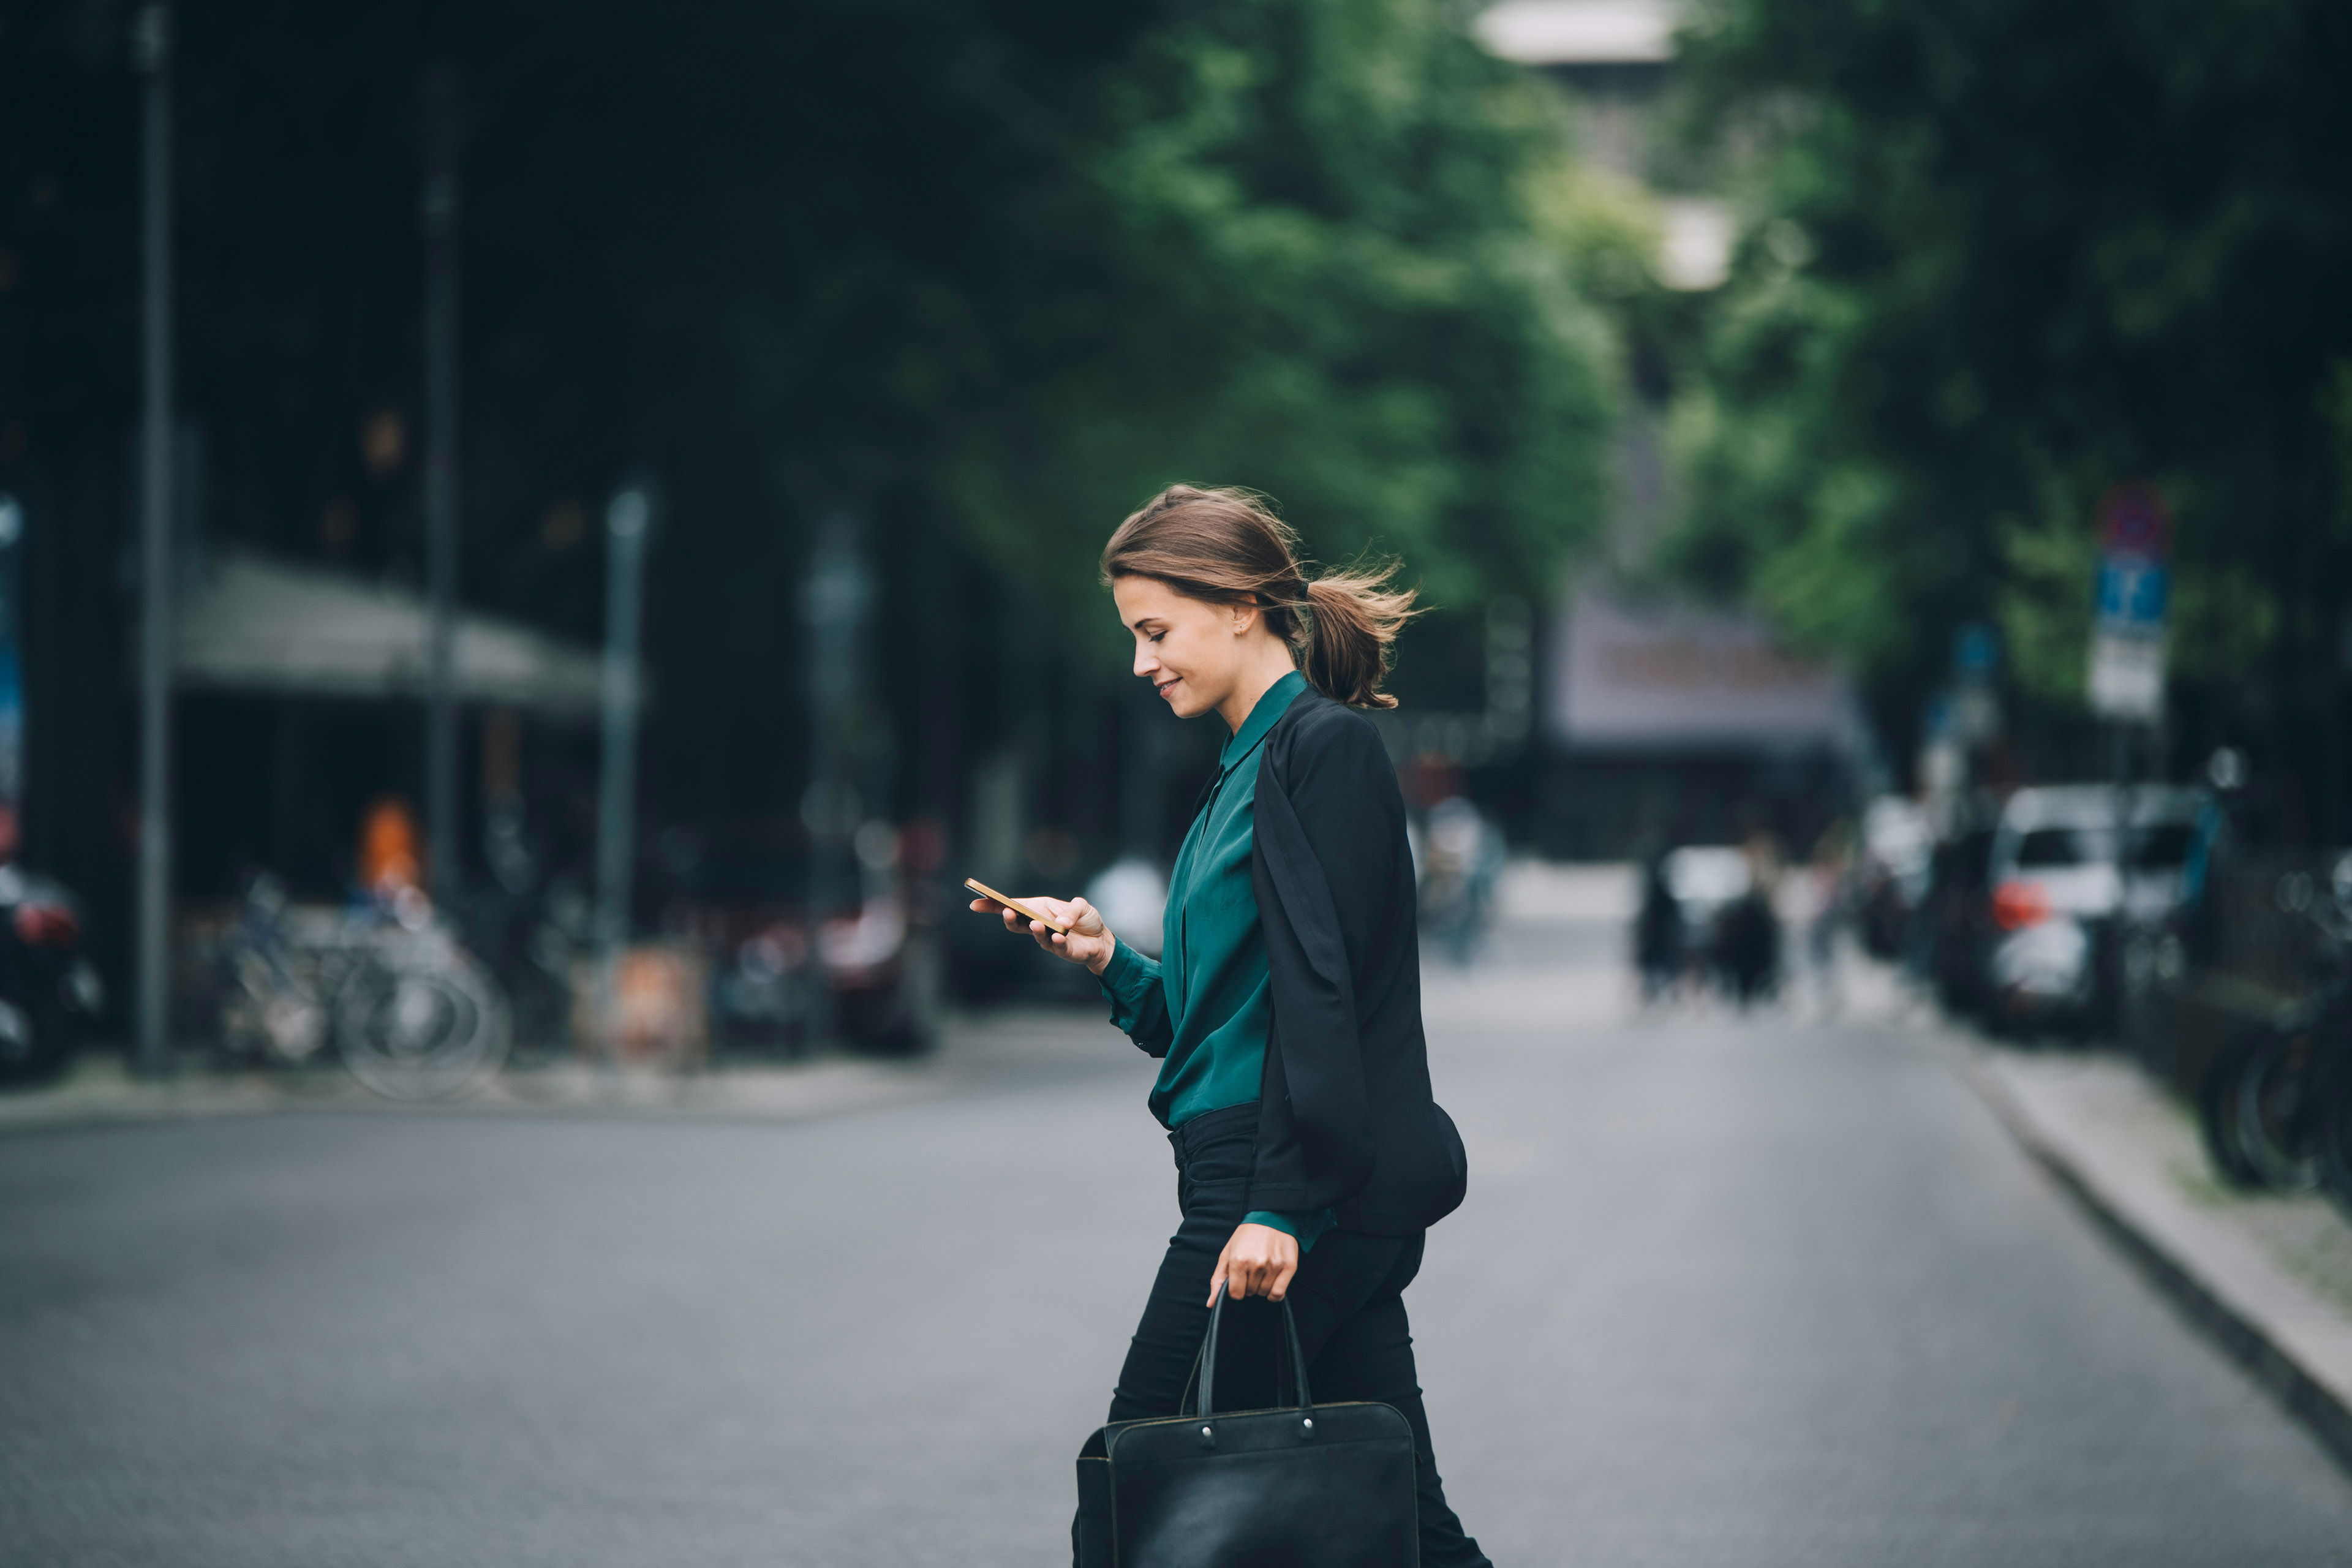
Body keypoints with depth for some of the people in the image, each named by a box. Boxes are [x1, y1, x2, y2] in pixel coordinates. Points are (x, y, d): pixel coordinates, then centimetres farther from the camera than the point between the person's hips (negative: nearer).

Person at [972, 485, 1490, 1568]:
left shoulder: (1326, 747, -9)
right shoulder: (1247, 768, 20)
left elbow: (1320, 991, -17)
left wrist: (1279, 1204, -22)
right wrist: (1108, 961, 8)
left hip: (1307, 1188, -9)